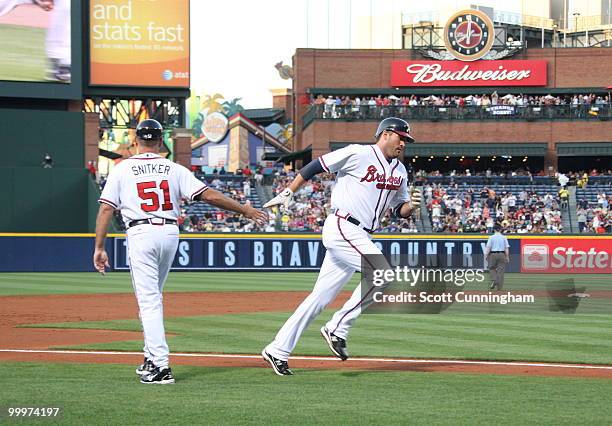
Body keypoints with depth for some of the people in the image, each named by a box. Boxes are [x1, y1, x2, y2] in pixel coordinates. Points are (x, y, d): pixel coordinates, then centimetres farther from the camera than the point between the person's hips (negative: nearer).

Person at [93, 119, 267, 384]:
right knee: (152, 297, 21)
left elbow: (106, 209, -3)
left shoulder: (122, 169, 3)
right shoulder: (174, 170, 6)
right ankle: (152, 358, 26)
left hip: (141, 234, -3)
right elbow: (209, 195, 0)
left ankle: (160, 366, -15)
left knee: (148, 300, -5)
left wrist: (99, 247, 0)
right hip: (170, 233, 3)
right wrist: (245, 210, 7)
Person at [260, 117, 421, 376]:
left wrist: (411, 205, -3)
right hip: (342, 227, -8)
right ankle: (338, 329, -13)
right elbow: (315, 166, -4)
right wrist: (287, 194, -7)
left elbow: (400, 211, 20)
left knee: (321, 297, 6)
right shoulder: (358, 154, -7)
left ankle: (278, 351, 9)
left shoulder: (400, 172, 16)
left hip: (361, 237, 8)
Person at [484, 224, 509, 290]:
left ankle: (493, 280, -10)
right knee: (500, 270, 4)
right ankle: (499, 286, 2)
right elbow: (506, 248, 1)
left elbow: (488, 247, -5)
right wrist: (507, 257, 5)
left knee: (492, 268, 13)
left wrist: (486, 255, 0)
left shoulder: (491, 237, -2)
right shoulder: (504, 237, 3)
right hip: (501, 255, 1)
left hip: (493, 254, -1)